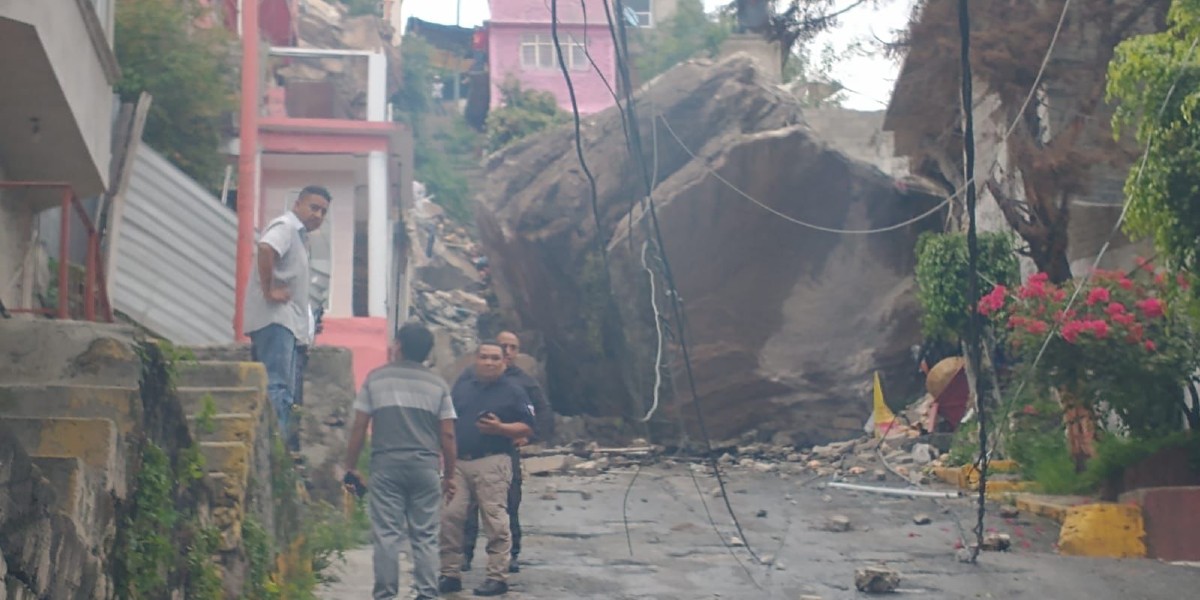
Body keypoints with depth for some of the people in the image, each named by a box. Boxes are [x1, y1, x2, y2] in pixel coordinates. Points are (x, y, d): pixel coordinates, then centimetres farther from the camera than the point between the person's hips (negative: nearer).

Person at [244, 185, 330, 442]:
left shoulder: (299, 235, 23)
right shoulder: (285, 226, -7)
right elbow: (265, 248, -28)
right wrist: (268, 291, -23)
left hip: (286, 321, 11)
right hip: (274, 318, -11)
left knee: (284, 391, 11)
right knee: (276, 386, -16)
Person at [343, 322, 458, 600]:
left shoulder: (376, 378, 5)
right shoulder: (438, 385, 7)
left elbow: (359, 427, 3)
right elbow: (448, 435, 4)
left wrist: (350, 467, 9)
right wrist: (449, 475, 12)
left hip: (385, 466, -1)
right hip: (425, 468, 1)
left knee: (386, 535, 0)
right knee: (425, 537, 5)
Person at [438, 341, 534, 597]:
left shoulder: (513, 391, 4)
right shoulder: (461, 387, 18)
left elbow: (528, 428, 0)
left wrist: (500, 428, -16)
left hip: (492, 463, -4)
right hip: (458, 462, 5)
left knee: (495, 522, -6)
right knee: (450, 517, -1)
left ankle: (498, 577, -2)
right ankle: (450, 574, 7)